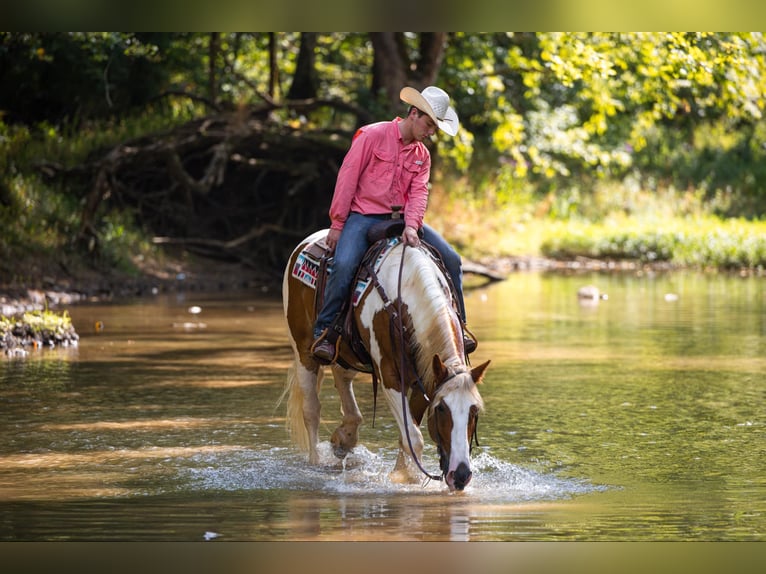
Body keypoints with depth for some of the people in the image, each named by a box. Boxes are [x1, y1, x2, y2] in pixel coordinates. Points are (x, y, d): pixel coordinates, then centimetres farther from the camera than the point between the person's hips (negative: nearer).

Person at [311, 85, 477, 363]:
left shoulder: (422, 155, 11)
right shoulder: (372, 135, -6)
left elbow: (419, 192, 0)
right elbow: (347, 179, -7)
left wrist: (411, 225, -21)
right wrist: (337, 224, -10)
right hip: (363, 216, -5)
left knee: (451, 259, -6)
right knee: (344, 265, -32)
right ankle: (325, 332, -19)